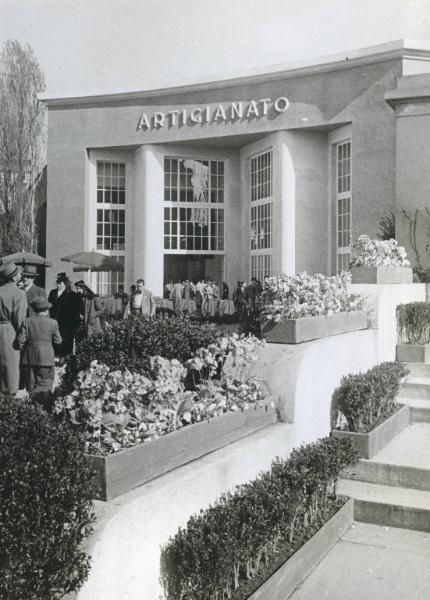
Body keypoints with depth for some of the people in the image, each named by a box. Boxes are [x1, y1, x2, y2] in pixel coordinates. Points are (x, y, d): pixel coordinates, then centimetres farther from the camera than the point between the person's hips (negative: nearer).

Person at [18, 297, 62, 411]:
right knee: (45, 386, 5)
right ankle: (46, 409, 1)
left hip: (29, 359, 2)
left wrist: (22, 351, 12)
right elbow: (58, 341, -2)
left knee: (31, 386, 12)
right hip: (46, 359, -2)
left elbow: (21, 340, -5)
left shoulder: (27, 322, -3)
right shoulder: (52, 323, -6)